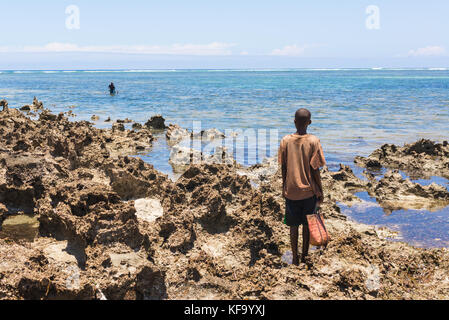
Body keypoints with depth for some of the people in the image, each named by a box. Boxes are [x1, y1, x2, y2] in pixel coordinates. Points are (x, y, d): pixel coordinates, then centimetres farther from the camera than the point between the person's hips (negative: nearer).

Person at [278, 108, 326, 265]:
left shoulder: (285, 141, -6)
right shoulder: (313, 141, -12)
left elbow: (283, 168, -1)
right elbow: (315, 169, -10)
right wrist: (320, 191, 1)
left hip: (291, 190, 1)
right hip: (308, 190, -1)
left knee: (294, 226, 11)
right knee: (307, 224, 15)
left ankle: (295, 258, 17)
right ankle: (305, 255, 25)